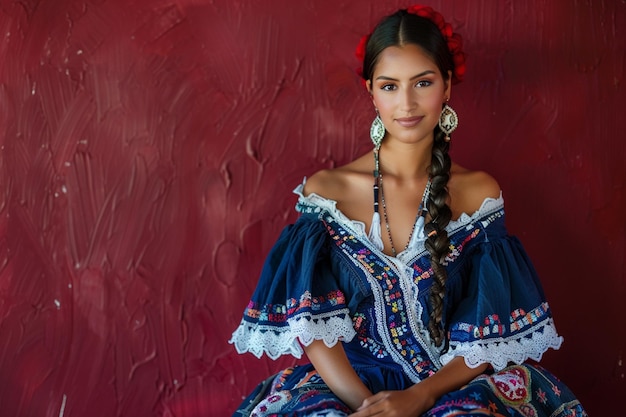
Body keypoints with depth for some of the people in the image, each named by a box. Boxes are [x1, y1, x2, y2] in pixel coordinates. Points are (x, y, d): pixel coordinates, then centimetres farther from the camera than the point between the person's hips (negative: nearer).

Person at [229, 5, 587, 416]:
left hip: (453, 383, 0)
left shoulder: (480, 193, 2)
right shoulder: (326, 190, 1)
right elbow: (311, 324, -5)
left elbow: (492, 336, -2)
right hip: (350, 380, 0)